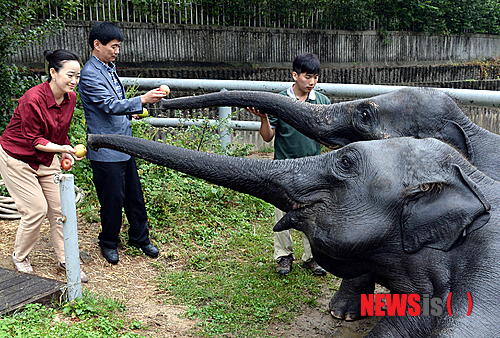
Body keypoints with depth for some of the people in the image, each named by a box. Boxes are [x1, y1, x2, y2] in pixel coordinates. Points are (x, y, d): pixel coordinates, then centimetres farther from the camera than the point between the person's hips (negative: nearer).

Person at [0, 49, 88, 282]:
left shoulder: (70, 97, -7)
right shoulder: (33, 99, -29)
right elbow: (33, 140, -24)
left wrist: (66, 152, 6)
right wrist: (61, 148, -34)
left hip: (46, 158, 7)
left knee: (60, 208, 3)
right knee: (36, 209, -7)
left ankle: (65, 260, 16)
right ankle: (20, 257, 20)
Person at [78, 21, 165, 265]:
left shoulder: (110, 69, 14)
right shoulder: (89, 75, -16)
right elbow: (109, 105, -27)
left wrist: (129, 112, 11)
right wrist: (142, 100, -36)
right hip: (106, 151, -8)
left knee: (134, 194, 14)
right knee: (112, 199, 3)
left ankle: (140, 237, 29)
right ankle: (109, 243, 24)